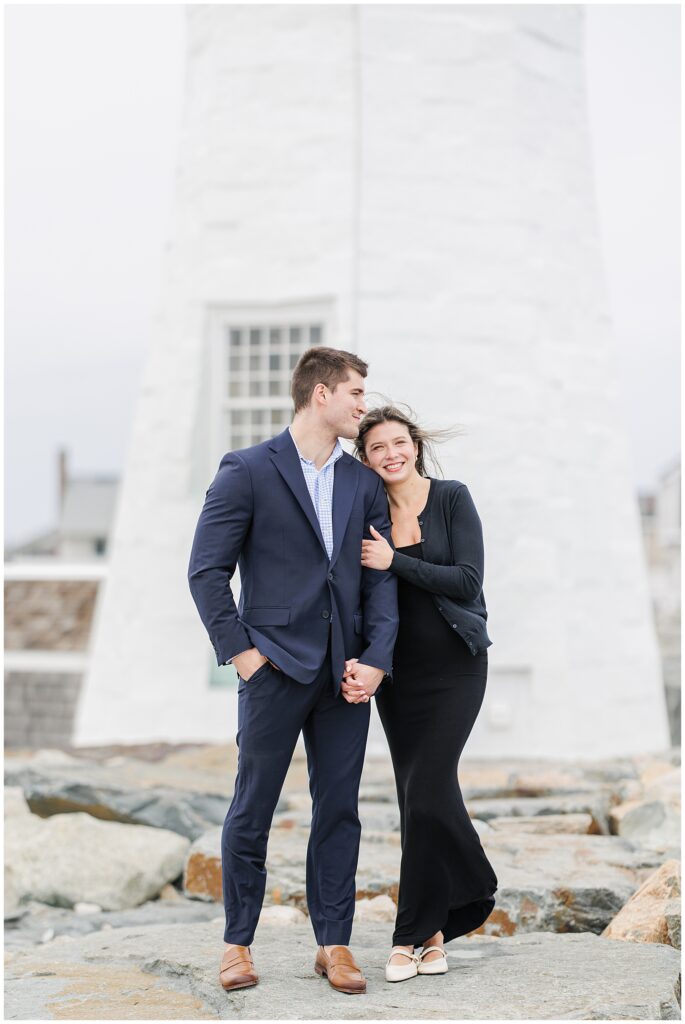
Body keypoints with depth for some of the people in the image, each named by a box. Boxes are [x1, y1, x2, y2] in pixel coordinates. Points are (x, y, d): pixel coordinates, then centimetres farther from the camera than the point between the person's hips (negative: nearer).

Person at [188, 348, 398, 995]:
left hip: (345, 673, 5)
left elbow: (380, 576, 8)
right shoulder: (248, 472, -3)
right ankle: (237, 944, 16)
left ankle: (334, 944, 17)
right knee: (251, 810, 3)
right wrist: (239, 651, -9)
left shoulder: (364, 484, 12)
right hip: (276, 667, -4)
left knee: (339, 810, 8)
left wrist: (376, 658, -4)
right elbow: (207, 570, -4)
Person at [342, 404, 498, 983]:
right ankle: (436, 930, 15)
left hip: (456, 666, -3)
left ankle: (413, 934, -2)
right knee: (419, 797, 3)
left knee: (426, 791, -12)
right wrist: (360, 667, -14)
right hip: (398, 670, 3)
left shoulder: (453, 499, -2)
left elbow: (468, 580, -11)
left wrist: (395, 562, -17)